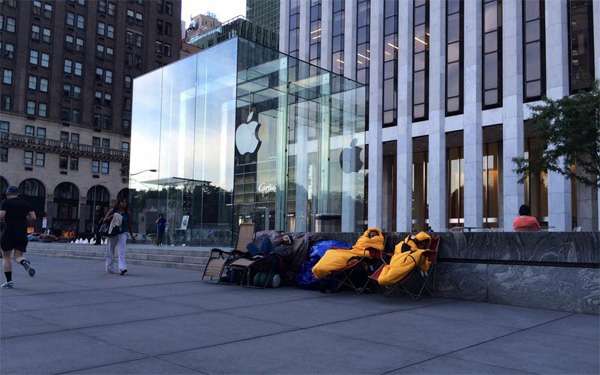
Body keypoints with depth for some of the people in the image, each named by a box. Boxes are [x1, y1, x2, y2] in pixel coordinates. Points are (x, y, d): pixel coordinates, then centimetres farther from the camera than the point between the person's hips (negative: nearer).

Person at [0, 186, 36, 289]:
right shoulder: (26, 203, 10)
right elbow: (33, 217, 4)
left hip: (9, 233, -3)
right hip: (23, 234, 4)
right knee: (18, 257, 8)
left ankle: (9, 281, 3)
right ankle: (25, 263, -28)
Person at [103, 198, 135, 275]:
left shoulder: (127, 213, 3)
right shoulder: (113, 211, 1)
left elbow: (129, 225, 11)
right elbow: (105, 220, 5)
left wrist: (132, 236, 14)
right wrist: (111, 217, -15)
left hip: (122, 234, -1)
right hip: (112, 234, 1)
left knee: (121, 251, -15)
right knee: (110, 252, 9)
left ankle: (122, 268, -26)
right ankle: (109, 268, 21)